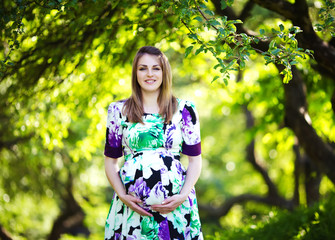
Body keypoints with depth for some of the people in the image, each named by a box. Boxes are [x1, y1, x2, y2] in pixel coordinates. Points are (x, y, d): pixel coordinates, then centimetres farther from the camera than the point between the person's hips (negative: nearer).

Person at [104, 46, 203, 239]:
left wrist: (183, 196, -8)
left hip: (175, 206, 0)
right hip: (131, 207, 0)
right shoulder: (119, 111, 8)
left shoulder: (184, 109, 6)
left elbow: (195, 160, 6)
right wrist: (122, 196, -6)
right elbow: (111, 161, 9)